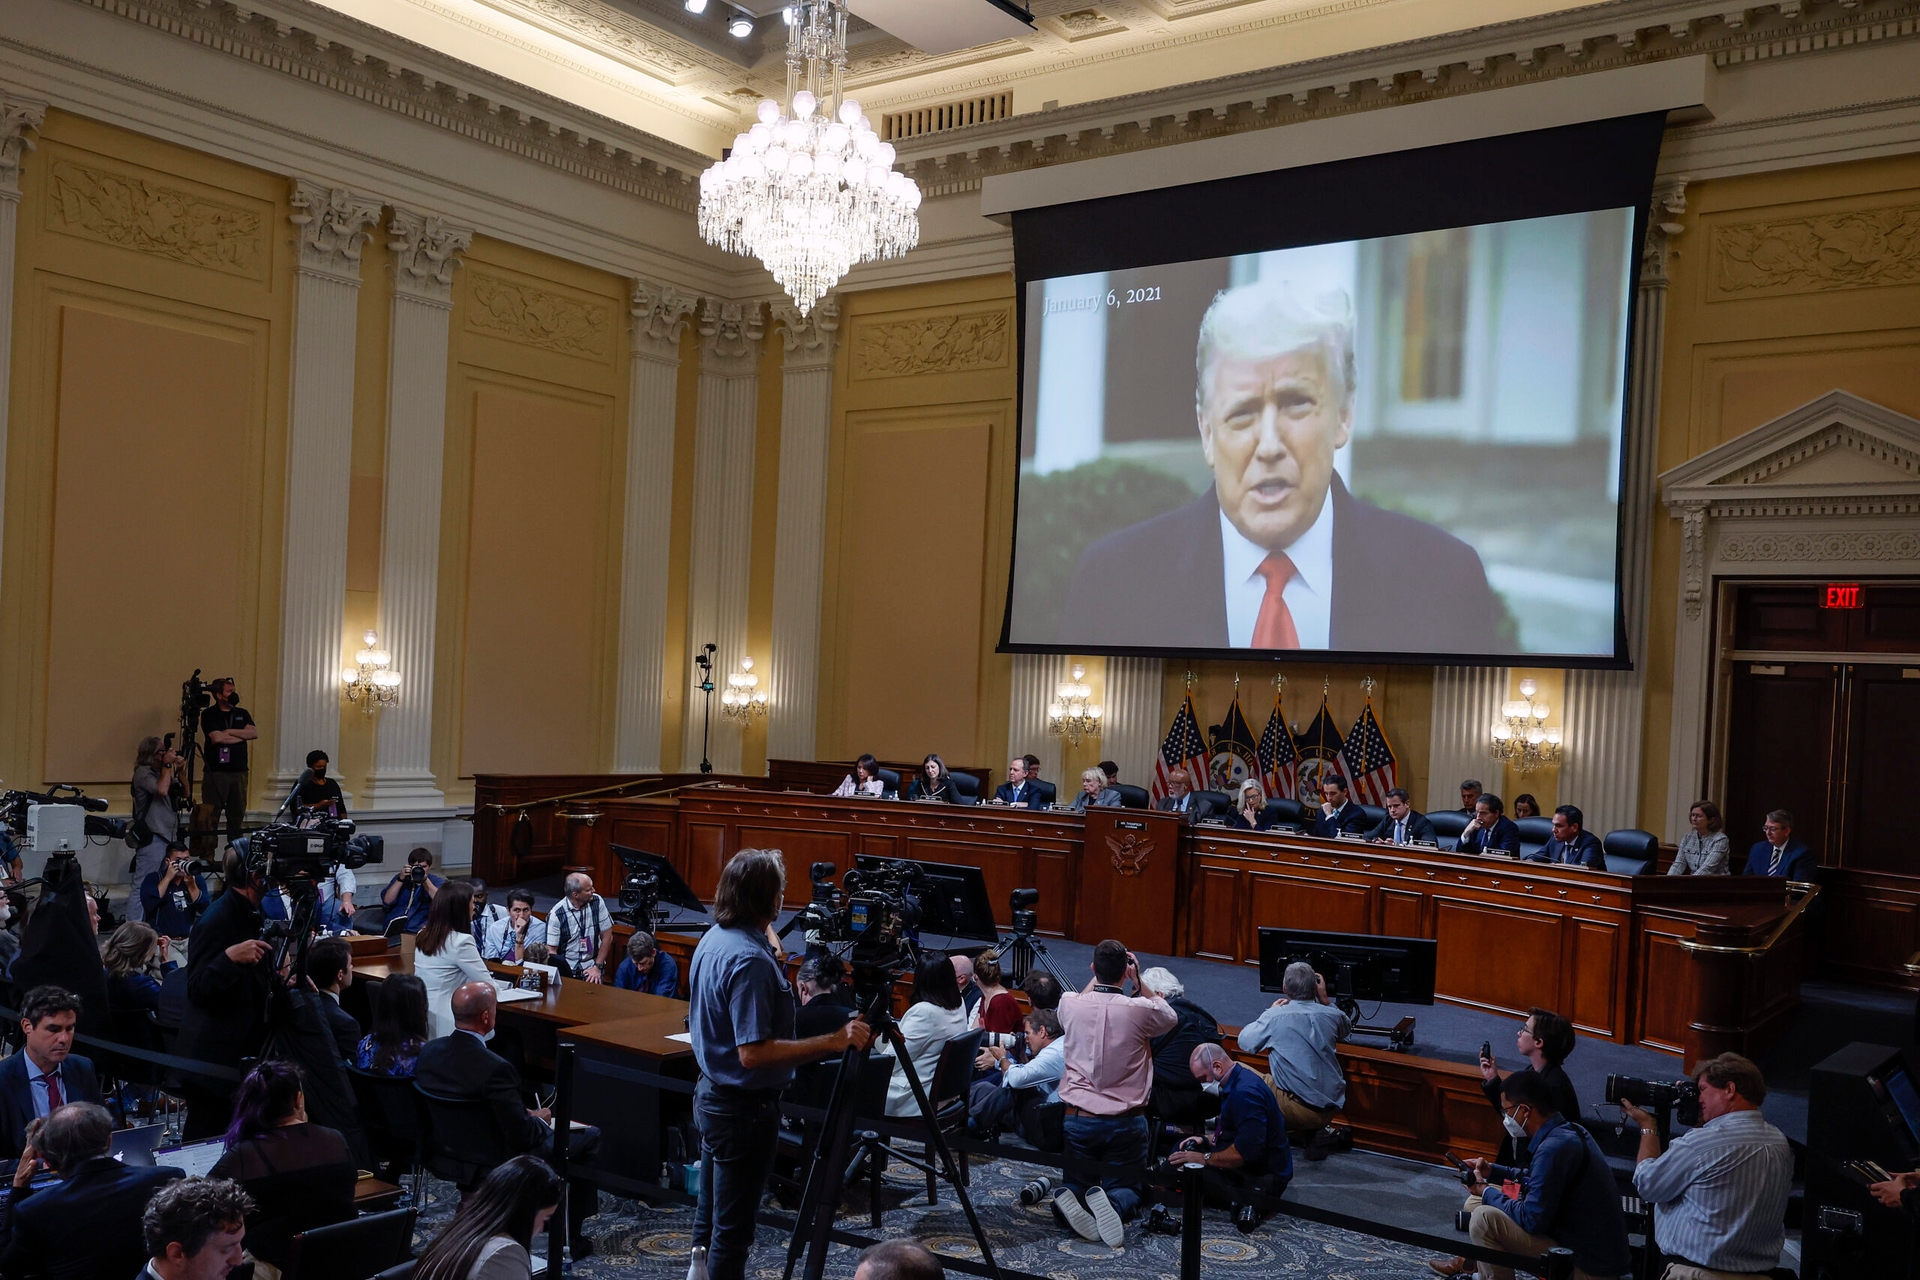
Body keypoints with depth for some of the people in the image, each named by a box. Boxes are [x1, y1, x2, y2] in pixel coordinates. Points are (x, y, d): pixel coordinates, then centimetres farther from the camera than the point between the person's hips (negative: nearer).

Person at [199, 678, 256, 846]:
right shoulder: (209, 714, 0)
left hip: (239, 772, 5)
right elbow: (216, 738, -14)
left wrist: (229, 732, -7)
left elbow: (254, 733, -1)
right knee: (211, 817, -5)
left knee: (237, 814, 6)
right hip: (215, 772, -4)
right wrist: (242, 735, -2)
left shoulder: (242, 713, 15)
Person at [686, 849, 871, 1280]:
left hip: (711, 1094, 10)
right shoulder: (750, 959, -27)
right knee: (733, 1227, 2)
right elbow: (754, 1052, -32)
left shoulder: (713, 938, 3)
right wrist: (834, 1041, -31)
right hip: (744, 1107, -10)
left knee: (710, 1213, 23)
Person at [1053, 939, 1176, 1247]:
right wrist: (1138, 981, 11)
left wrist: (1098, 977, 22)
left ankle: (1068, 1199, -17)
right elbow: (1171, 1017, 11)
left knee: (1074, 1183, 19)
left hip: (1078, 1118, 2)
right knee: (1126, 1189, 14)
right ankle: (1112, 1204, -22)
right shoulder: (1139, 1010, -14)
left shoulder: (1070, 1005, -8)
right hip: (1126, 1122, -2)